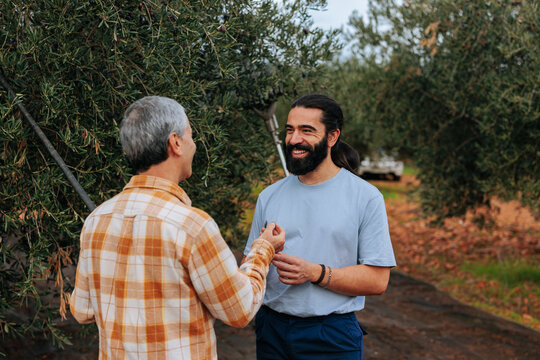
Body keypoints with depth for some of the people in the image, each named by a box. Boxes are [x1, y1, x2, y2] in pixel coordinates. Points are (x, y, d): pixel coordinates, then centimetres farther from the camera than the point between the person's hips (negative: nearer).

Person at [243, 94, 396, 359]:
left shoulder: (365, 197, -6)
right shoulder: (269, 196, 6)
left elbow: (377, 280, -10)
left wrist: (314, 273, -20)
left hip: (332, 337, -3)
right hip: (271, 330, 3)